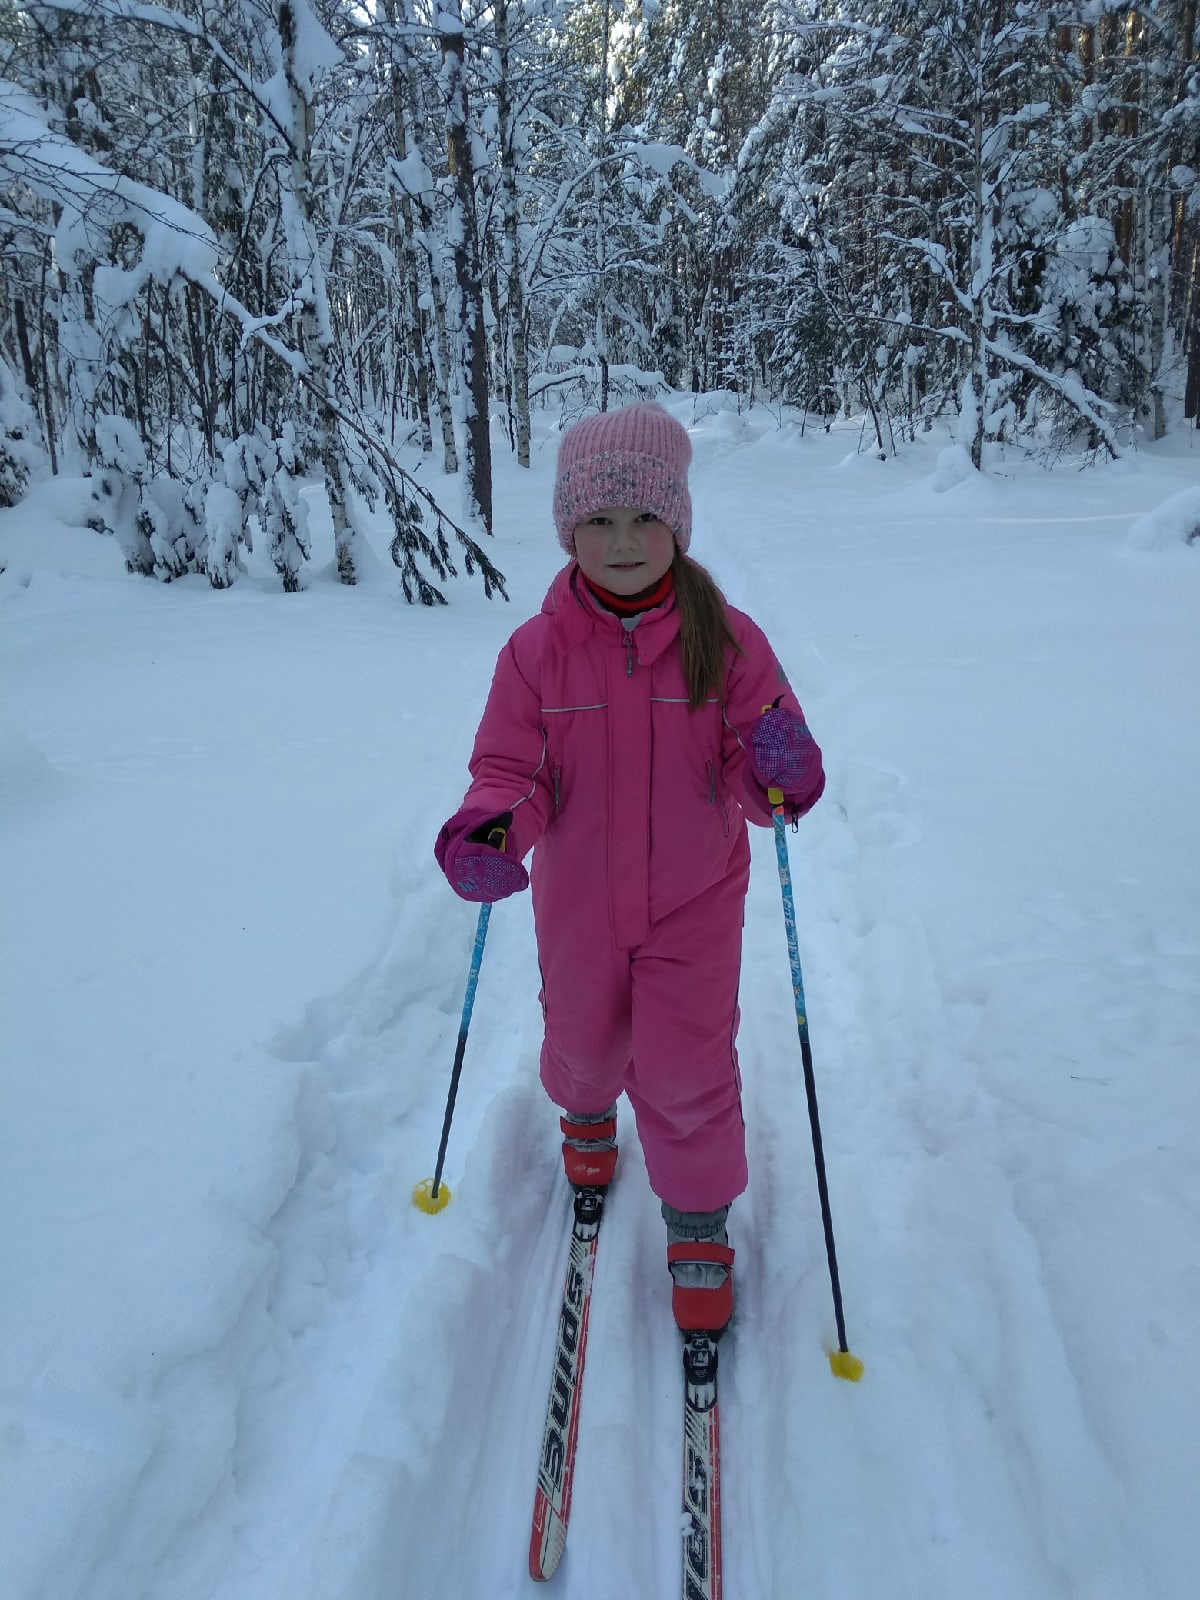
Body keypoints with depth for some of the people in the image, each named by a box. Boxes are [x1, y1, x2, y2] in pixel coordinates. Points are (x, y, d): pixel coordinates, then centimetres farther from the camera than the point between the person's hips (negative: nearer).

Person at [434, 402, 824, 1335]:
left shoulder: (727, 641, -11)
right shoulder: (537, 651, -10)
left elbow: (751, 780, -9)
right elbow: (511, 768, -8)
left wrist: (778, 772, -32)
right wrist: (489, 829, -29)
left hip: (695, 907, -1)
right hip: (577, 907, 2)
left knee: (687, 1071, 0)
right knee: (584, 1044, 21)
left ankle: (700, 1222, 29)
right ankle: (587, 1116, 59)